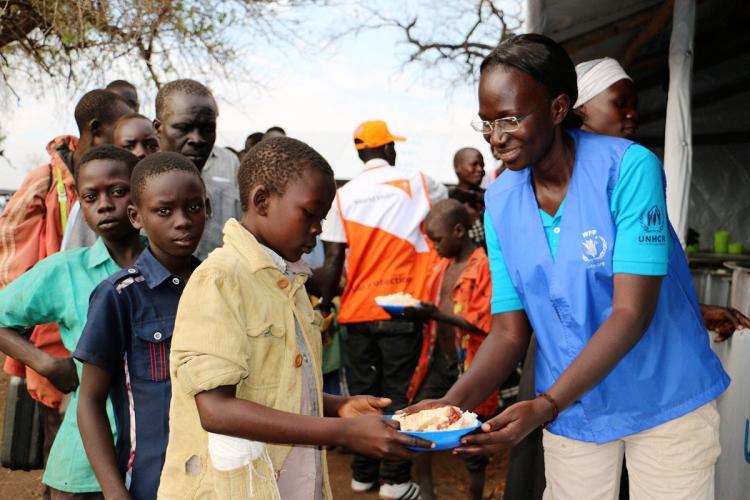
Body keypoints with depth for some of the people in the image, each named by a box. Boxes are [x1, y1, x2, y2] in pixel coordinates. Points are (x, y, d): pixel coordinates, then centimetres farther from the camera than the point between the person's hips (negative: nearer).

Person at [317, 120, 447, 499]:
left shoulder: (345, 195, 1)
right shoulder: (415, 182, 0)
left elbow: (333, 261, -4)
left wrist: (324, 307, 5)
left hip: (357, 311, 2)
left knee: (362, 394, 12)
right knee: (398, 395, 4)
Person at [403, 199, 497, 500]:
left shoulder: (483, 266, -15)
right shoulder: (443, 265, 8)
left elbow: (482, 323, -20)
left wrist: (435, 314, -25)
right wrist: (417, 311, 0)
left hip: (468, 365, -7)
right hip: (438, 359, 7)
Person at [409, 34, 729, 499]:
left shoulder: (629, 169, -18)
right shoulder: (499, 203, -5)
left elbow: (632, 313, -23)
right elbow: (509, 331, -3)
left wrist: (545, 405, -31)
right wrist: (452, 403, -19)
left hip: (667, 402, -3)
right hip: (574, 412, 3)